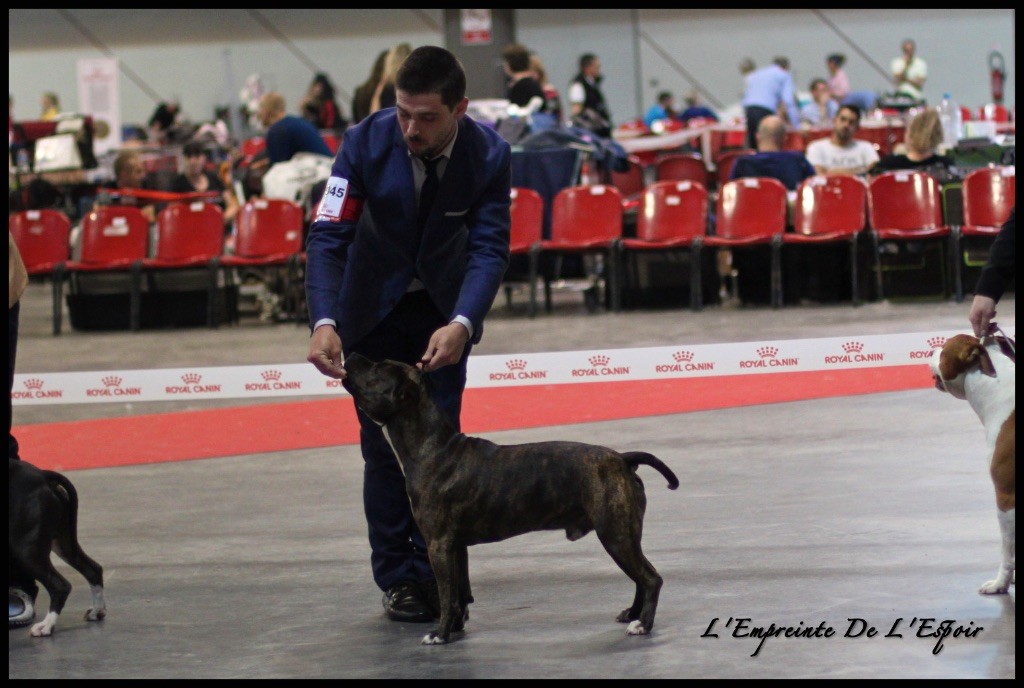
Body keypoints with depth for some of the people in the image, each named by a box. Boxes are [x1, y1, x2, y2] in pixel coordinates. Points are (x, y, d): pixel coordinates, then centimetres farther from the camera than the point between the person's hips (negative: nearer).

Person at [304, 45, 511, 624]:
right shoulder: (366, 142, -27)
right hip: (375, 305, -1)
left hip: (446, 307, 1)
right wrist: (324, 322, -43)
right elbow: (328, 236, -28)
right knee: (384, 443, -2)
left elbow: (490, 248, -23)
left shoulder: (490, 155, -24)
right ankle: (398, 578, 5)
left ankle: (433, 571, 1)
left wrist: (461, 324, -41)